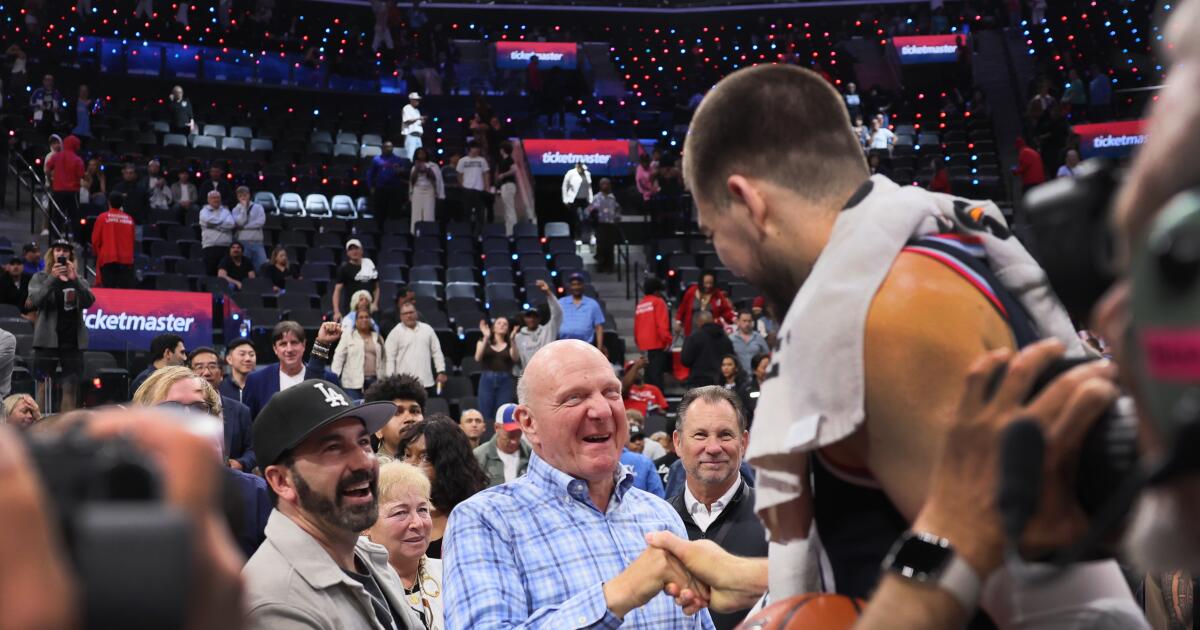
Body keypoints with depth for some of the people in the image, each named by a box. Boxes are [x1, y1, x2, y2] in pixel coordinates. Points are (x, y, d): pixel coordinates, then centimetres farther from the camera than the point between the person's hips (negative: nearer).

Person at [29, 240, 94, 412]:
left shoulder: (78, 279, 13)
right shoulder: (40, 277, 6)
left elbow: (89, 301, -4)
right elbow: (34, 300, -12)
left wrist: (75, 279, -18)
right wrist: (53, 278, -23)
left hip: (73, 341, 3)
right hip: (48, 340, -3)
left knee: (71, 388, 1)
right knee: (43, 388, -5)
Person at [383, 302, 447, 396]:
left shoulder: (427, 329, 12)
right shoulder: (396, 332, 2)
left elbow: (437, 352, 14)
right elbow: (389, 357, -1)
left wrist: (441, 372, 6)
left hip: (426, 382, 4)